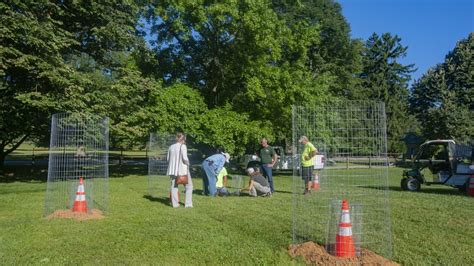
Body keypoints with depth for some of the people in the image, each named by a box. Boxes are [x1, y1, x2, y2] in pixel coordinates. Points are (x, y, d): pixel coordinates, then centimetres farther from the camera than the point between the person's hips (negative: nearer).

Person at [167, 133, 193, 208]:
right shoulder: (183, 146, -9)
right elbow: (185, 158, -17)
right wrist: (187, 164, 0)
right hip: (182, 169, -5)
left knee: (174, 186, 13)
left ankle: (175, 204, 10)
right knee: (189, 186, 7)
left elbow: (168, 158, 11)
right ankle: (188, 204, 2)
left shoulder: (171, 147, 7)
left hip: (173, 169, 5)